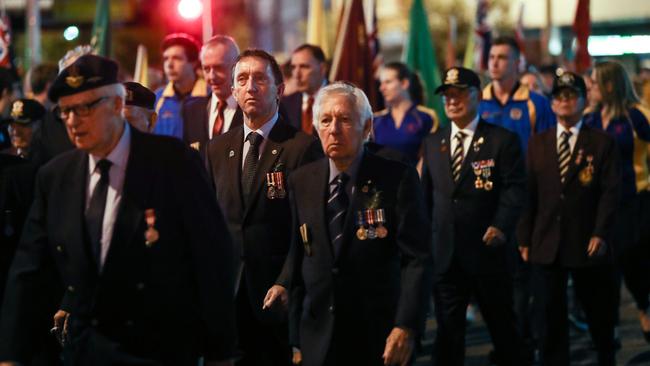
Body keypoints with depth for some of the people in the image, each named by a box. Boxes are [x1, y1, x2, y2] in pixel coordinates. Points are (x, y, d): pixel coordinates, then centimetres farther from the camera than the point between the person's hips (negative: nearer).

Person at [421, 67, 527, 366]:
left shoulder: (503, 140, -4)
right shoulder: (433, 143, 11)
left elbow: (514, 188, -10)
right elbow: (427, 193, 14)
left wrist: (502, 226, -24)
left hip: (486, 249, -4)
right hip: (444, 253, 4)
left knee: (501, 323, 10)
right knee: (447, 327, 8)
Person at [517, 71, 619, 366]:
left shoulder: (602, 143, 1)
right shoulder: (537, 144, 10)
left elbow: (610, 193, -5)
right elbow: (529, 194, 6)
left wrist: (601, 234, -15)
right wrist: (524, 238, 1)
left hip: (587, 244, -2)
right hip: (547, 245, 2)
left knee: (599, 314, 9)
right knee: (552, 317, 5)